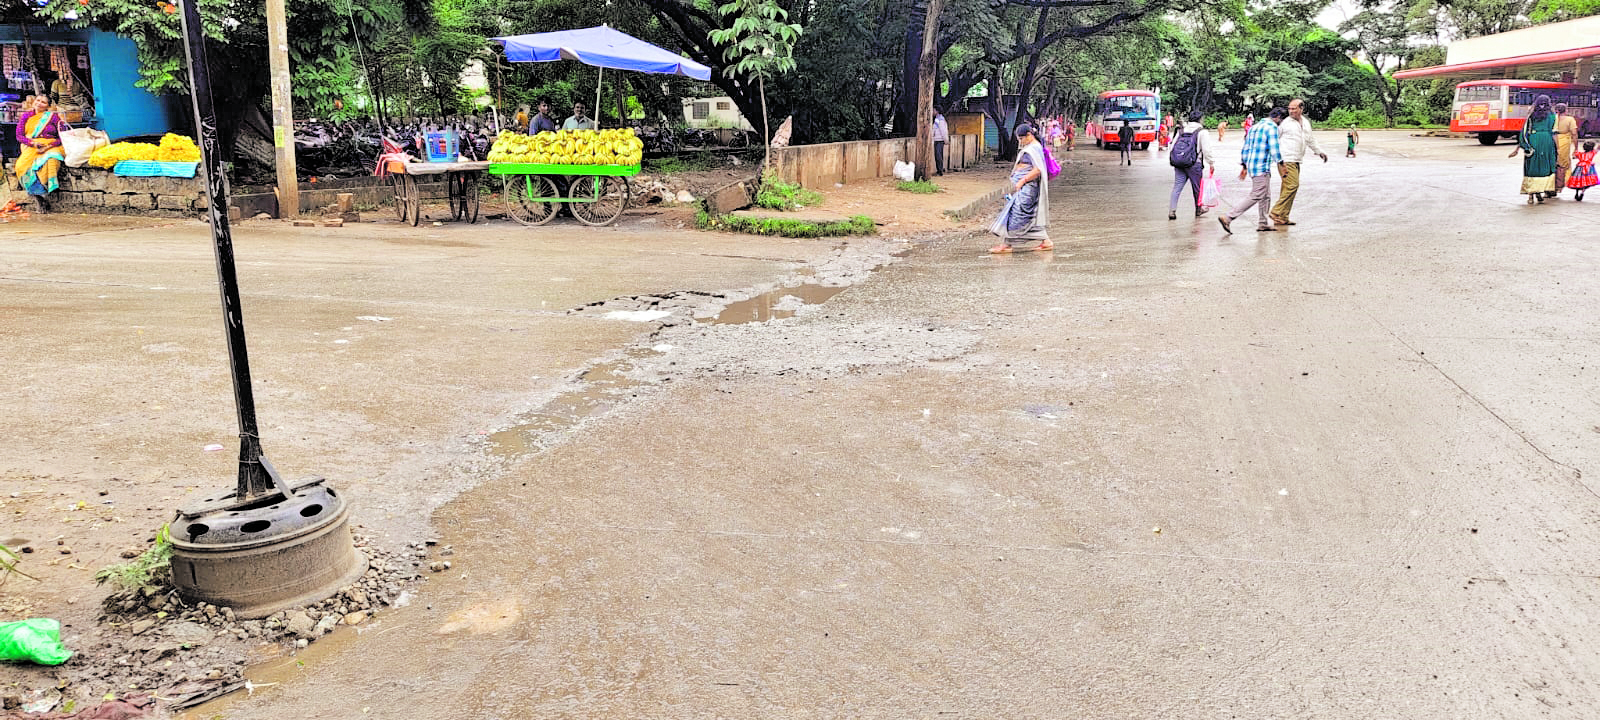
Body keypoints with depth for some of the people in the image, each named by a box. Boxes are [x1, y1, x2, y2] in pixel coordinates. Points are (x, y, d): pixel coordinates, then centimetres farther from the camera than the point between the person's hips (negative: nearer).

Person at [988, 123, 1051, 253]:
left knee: (1015, 213, -8)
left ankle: (1007, 244, -5)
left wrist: (1022, 181, -21)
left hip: (1027, 187, -10)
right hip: (1023, 186, 10)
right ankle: (1046, 241, 13)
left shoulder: (1034, 148, -14)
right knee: (1032, 215, 10)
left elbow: (1037, 170, -22)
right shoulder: (1028, 147, 17)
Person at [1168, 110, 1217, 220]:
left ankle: (1172, 211, -6)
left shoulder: (1182, 130, 12)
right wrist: (1211, 163, 3)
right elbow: (1207, 150, -7)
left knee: (1177, 187, 3)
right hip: (1194, 164, -5)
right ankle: (1198, 210, 27)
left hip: (1178, 164, 5)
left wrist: (1172, 160, 19)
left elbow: (1173, 146, 13)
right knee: (1197, 187, 12)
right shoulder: (1202, 132, -5)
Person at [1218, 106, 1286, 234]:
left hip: (1252, 166, 10)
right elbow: (1274, 148, -16)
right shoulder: (1272, 127, -9)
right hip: (1262, 168, -10)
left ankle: (1263, 224, 20)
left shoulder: (1254, 127, 17)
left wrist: (1244, 166, 23)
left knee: (1266, 197, 17)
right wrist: (1280, 164, -9)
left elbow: (1245, 148, 19)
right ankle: (1227, 218, -16)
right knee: (1256, 197, -9)